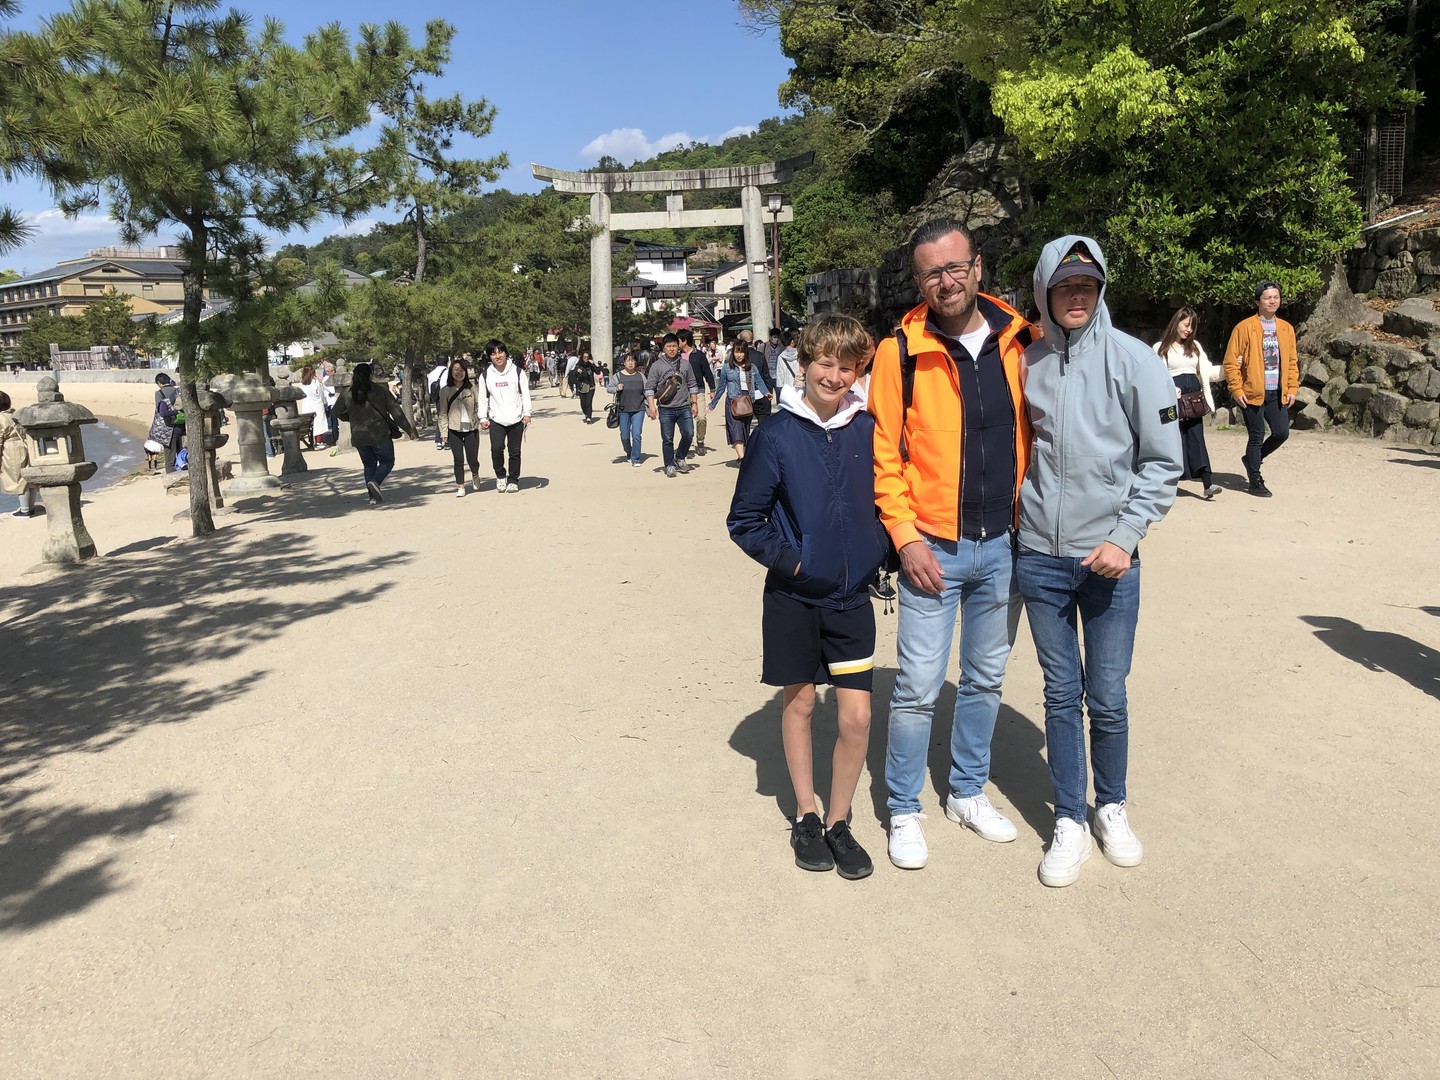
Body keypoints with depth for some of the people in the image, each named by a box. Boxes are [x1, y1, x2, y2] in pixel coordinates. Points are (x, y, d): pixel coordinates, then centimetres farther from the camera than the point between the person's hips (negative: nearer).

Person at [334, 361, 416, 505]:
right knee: (387, 461, 10)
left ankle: (373, 496, 7)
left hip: (359, 437, 3)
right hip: (379, 435, -3)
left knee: (369, 465, 16)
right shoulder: (381, 390, -6)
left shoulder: (346, 393, 1)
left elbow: (338, 411, 9)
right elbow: (396, 411, -5)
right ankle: (375, 481, -17)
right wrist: (409, 430, -1)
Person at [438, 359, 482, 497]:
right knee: (458, 460, -2)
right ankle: (460, 487, 11)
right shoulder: (445, 390, 1)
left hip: (471, 428, 1)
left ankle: (475, 475, 35)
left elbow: (477, 406, 8)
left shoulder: (471, 387, 3)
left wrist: (479, 420, -5)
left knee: (472, 460, 2)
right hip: (454, 430, -1)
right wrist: (444, 431, -4)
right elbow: (443, 413, 1)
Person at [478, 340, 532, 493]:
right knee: (497, 448, -16)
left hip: (516, 419, 0)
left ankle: (513, 480, 21)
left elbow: (525, 393, 3)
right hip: (496, 420, 0)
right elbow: (483, 398, 8)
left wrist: (526, 413, -4)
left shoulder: (517, 372, 0)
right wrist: (483, 418, 3)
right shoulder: (486, 375, 2)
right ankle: (500, 476, 7)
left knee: (515, 451, 5)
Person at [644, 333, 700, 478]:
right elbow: (649, 387, -1)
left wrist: (694, 403, 11)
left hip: (684, 407, 2)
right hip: (666, 409, -2)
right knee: (667, 439, 1)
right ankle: (670, 466, 13)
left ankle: (679, 459, 17)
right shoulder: (657, 365, 2)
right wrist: (652, 406, -10)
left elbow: (692, 385, 16)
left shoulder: (685, 364, 11)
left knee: (688, 434, -5)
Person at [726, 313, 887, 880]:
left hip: (852, 597, 2)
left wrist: (877, 553, -1)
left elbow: (884, 497, 12)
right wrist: (790, 559, -11)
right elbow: (744, 520, -3)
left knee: (857, 716, 0)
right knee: (798, 704, 12)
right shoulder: (777, 434, -9)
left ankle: (839, 822, 21)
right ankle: (805, 817, 31)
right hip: (793, 598, -1)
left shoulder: (867, 428, -2)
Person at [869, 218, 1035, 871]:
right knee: (919, 688, 0)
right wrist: (906, 536, -12)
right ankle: (904, 811, 19)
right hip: (934, 548, -3)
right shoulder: (901, 352, -7)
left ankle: (968, 792, 35)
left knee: (985, 680, 16)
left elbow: (1034, 433, 10)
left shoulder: (1019, 341, 2)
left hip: (1003, 545, 4)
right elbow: (883, 455, -7)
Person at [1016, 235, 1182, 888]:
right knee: (1061, 696, 10)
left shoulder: (1132, 360, -5)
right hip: (1040, 558, 2)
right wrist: (1021, 515, 5)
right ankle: (1069, 820, 23)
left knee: (1108, 698, 6)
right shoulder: (1029, 362, 4)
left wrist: (1125, 537, -12)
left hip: (1109, 560, -2)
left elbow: (1162, 462, -4)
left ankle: (1112, 806, 30)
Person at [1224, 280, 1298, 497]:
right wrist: (1236, 389, -12)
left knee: (1282, 433, 2)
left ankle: (1252, 459, 28)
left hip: (1277, 393, 5)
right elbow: (1231, 361, -6)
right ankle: (1255, 481, 11)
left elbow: (1292, 361, 15)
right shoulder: (1244, 327, -5)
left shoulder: (1287, 329, 11)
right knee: (1257, 437, 0)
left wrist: (1292, 388, 6)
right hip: (1253, 393, -5)